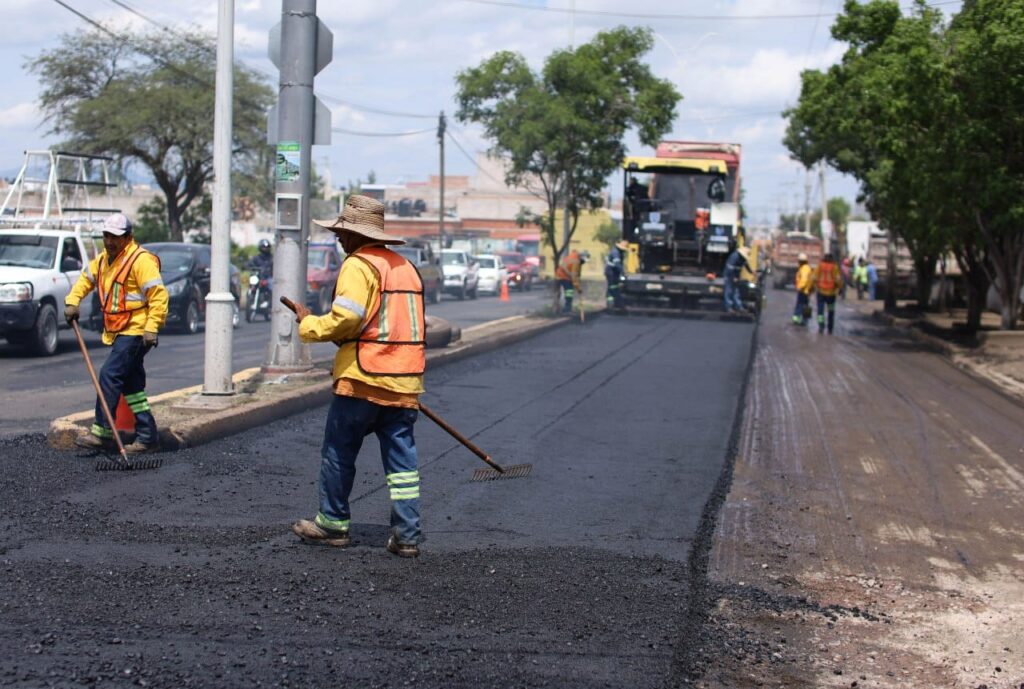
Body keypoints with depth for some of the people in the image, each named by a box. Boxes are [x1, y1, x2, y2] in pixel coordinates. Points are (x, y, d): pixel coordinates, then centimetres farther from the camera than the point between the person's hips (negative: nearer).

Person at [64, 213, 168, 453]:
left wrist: (151, 328, -24)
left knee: (109, 375, -14)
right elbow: (86, 278, 29)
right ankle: (148, 437, 12)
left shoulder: (141, 260, -14)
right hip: (119, 332, 9)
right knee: (131, 384, 9)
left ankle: (101, 432, -9)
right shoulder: (104, 259, 14)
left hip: (136, 332, -9)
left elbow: (159, 294, -19)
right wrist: (72, 302, 12)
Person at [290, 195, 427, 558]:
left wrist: (308, 323, -2)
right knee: (401, 457, 6)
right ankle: (407, 535, 3)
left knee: (338, 452, 9)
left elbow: (345, 319, -18)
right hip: (405, 381, 7)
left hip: (363, 378, -7)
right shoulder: (406, 266, 17)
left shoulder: (359, 265, -9)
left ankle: (333, 523, 18)